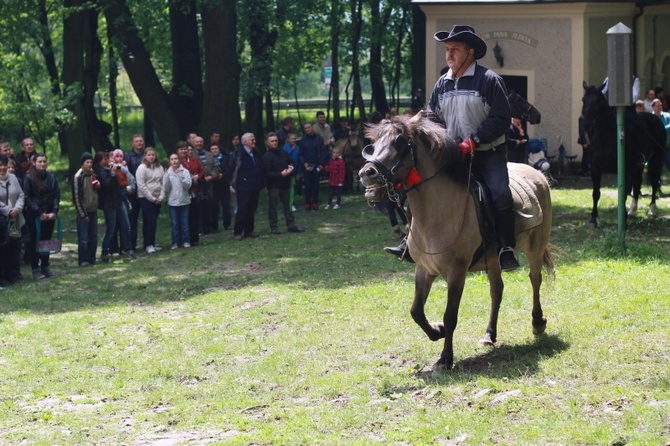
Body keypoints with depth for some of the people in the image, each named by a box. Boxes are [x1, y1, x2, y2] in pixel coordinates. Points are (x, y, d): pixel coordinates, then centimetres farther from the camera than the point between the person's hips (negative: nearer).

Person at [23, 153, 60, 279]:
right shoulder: (29, 178, -7)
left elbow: (57, 195, 4)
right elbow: (27, 198, -9)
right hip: (33, 215, -3)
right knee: (35, 241, 1)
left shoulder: (51, 177, 4)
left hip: (49, 215, 3)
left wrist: (54, 212, -7)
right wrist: (39, 213, -13)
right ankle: (35, 269, 5)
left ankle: (45, 267, 18)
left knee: (46, 240, 8)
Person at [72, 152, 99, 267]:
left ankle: (91, 258, 18)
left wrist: (98, 186, -2)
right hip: (83, 211, -6)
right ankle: (83, 260, 2)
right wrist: (83, 214, -13)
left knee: (93, 236, 10)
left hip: (93, 210, 6)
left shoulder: (93, 174, 8)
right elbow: (77, 197, -13)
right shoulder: (78, 177, -12)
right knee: (83, 237, -4)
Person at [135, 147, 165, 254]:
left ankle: (151, 244, 15)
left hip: (157, 199, 5)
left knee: (153, 221, 8)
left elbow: (163, 183, 9)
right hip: (145, 198, -5)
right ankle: (149, 245, -5)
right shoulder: (142, 168, -8)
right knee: (150, 221, -10)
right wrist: (152, 198, -11)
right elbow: (141, 186, -12)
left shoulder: (159, 168, 8)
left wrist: (161, 197, -4)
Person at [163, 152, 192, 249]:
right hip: (172, 202, 1)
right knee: (174, 223, 2)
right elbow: (166, 189, -1)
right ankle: (175, 242, 7)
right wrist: (167, 177, -13)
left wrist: (181, 177, -21)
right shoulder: (167, 173, 4)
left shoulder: (185, 171, 0)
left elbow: (188, 185, -9)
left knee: (184, 222, 3)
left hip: (184, 201, -1)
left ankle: (185, 241, 10)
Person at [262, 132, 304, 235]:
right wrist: (281, 174, -24)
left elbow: (292, 165, 20)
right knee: (272, 206, 1)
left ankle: (291, 225, 19)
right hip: (273, 185, -6)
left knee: (287, 205, 13)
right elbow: (267, 173, -16)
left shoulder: (283, 153, 9)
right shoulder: (266, 157, -10)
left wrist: (291, 170, -4)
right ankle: (274, 227, 7)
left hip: (285, 184, 6)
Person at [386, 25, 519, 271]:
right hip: (451, 155, 6)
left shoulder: (489, 80, -7)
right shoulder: (442, 83, 11)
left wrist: (472, 141, -21)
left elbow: (501, 119, -12)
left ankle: (506, 249, -14)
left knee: (500, 194, -27)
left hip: (488, 155, -6)